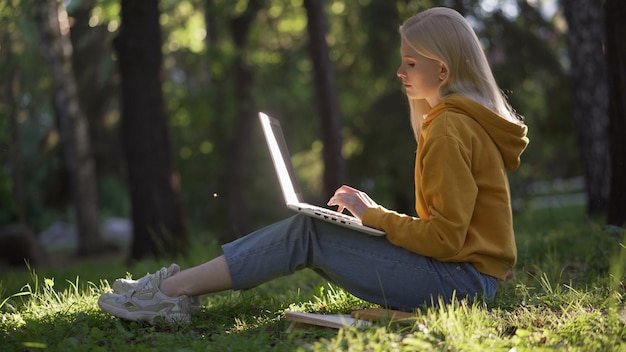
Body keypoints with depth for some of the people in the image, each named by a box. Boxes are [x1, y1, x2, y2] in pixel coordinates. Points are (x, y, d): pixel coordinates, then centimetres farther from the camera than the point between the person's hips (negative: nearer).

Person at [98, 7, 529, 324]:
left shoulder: (449, 130, -16)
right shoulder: (467, 120, 16)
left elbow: (443, 238, -20)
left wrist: (372, 215, -10)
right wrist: (374, 213, 9)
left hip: (460, 278, -9)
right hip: (468, 274, 9)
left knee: (308, 233, -11)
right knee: (308, 228, 2)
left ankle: (173, 291, -9)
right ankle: (178, 286, 1)